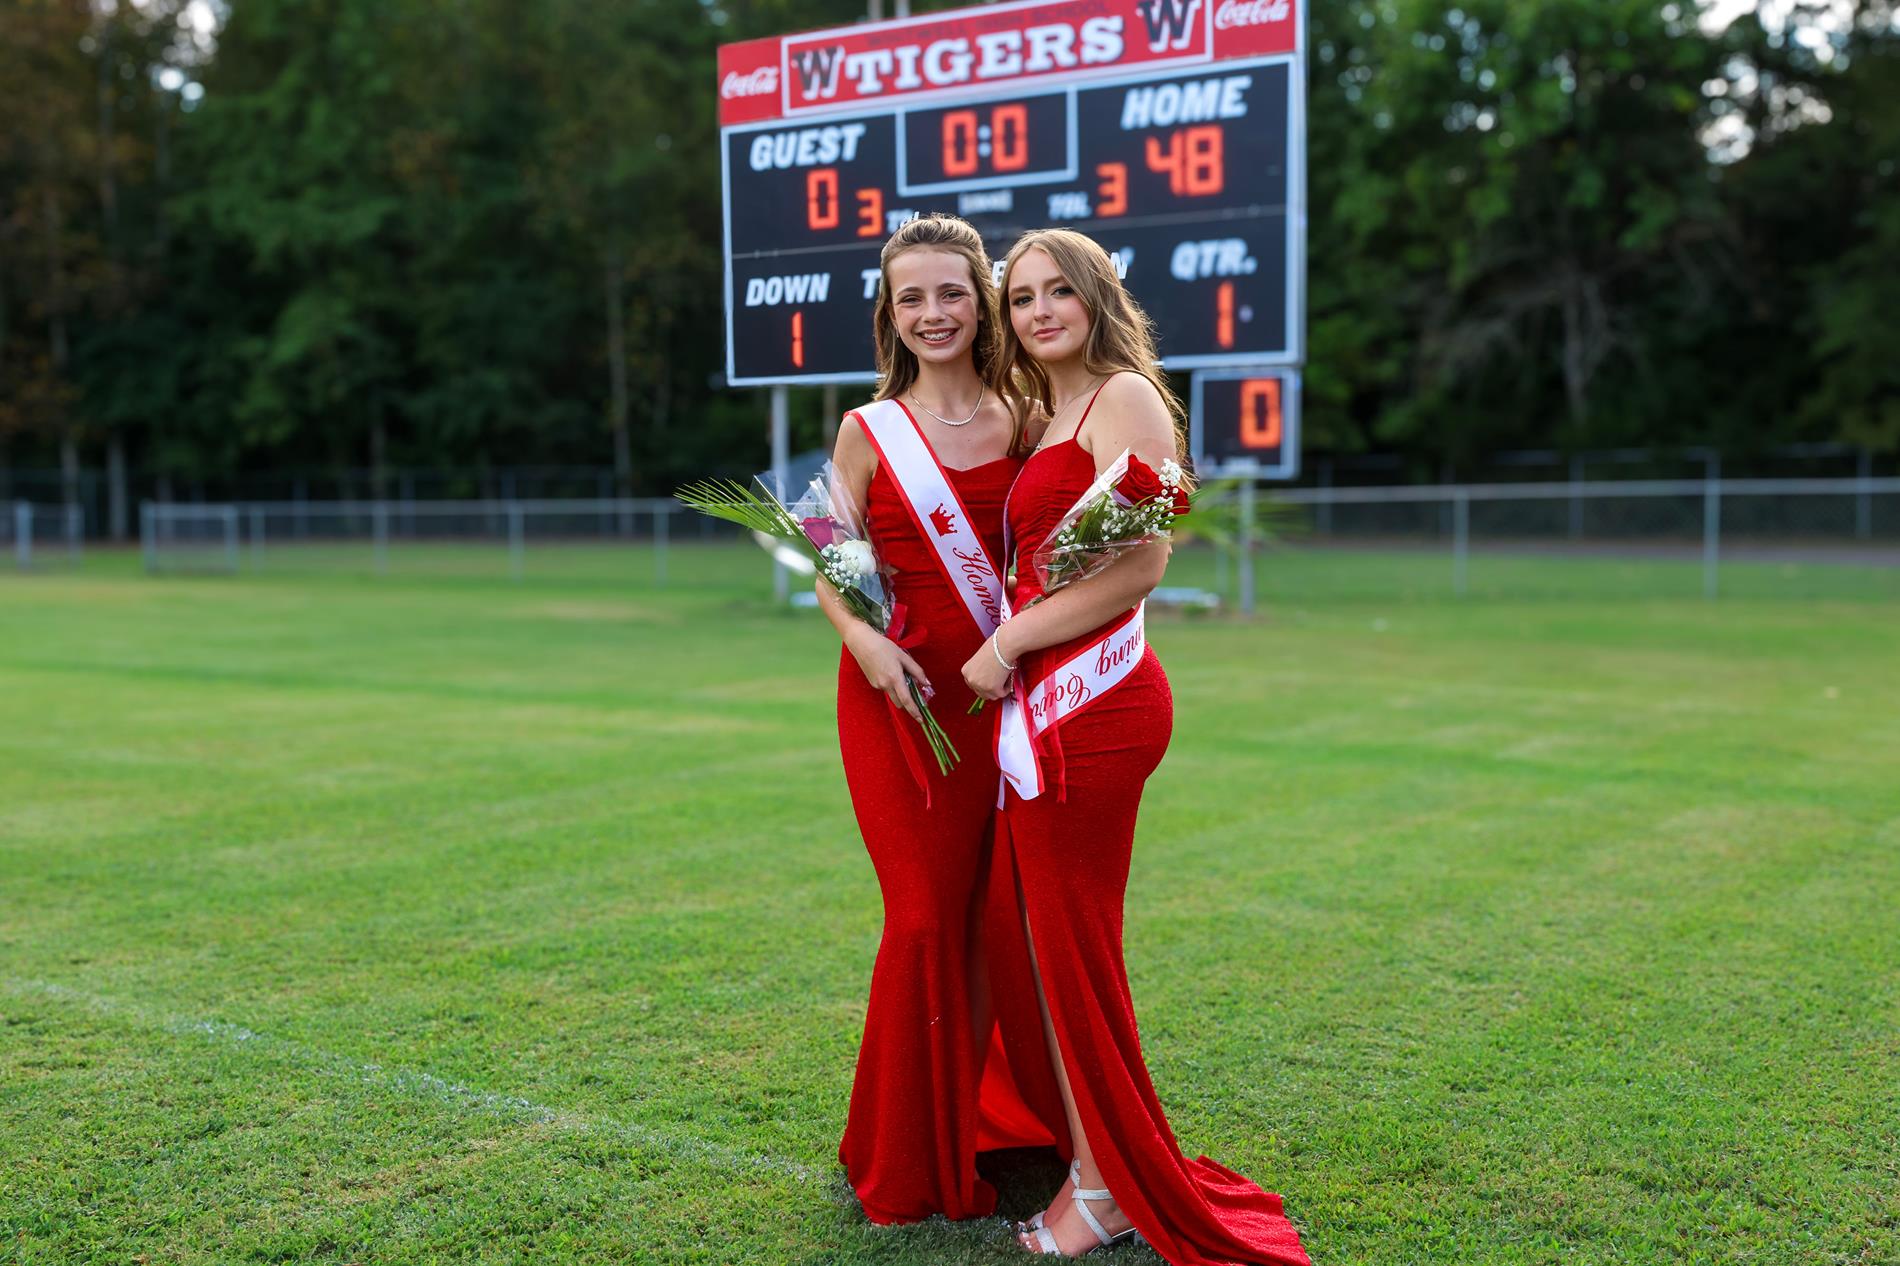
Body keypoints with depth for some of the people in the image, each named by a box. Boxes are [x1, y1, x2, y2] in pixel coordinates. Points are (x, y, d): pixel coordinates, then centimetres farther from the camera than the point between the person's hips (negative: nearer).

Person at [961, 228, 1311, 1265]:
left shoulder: (1124, 397, -7)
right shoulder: (1045, 421, 20)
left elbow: (1139, 563, -18)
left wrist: (1006, 646, -12)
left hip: (1093, 698, -9)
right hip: (1045, 702, 9)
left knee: (1069, 944, -1)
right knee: (1029, 937, 13)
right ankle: (1090, 1165, 27)